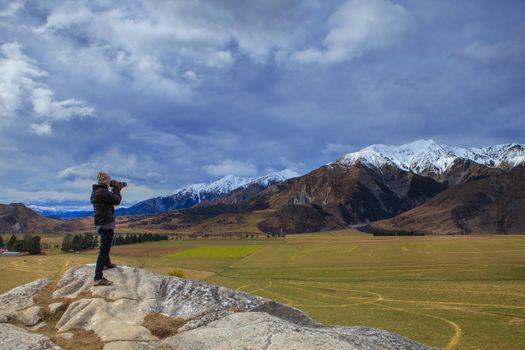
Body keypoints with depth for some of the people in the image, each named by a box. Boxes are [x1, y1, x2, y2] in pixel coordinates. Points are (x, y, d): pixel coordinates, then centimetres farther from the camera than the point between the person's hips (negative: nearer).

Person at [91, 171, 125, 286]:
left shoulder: (95, 192, 9)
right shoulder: (103, 192, -22)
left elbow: (109, 198, 19)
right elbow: (117, 200, -15)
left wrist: (116, 188, 13)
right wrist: (117, 189, -1)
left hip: (100, 224, 11)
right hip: (106, 225, -11)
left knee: (105, 246, 31)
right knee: (104, 250, -10)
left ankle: (107, 263, 53)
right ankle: (98, 278, -12)